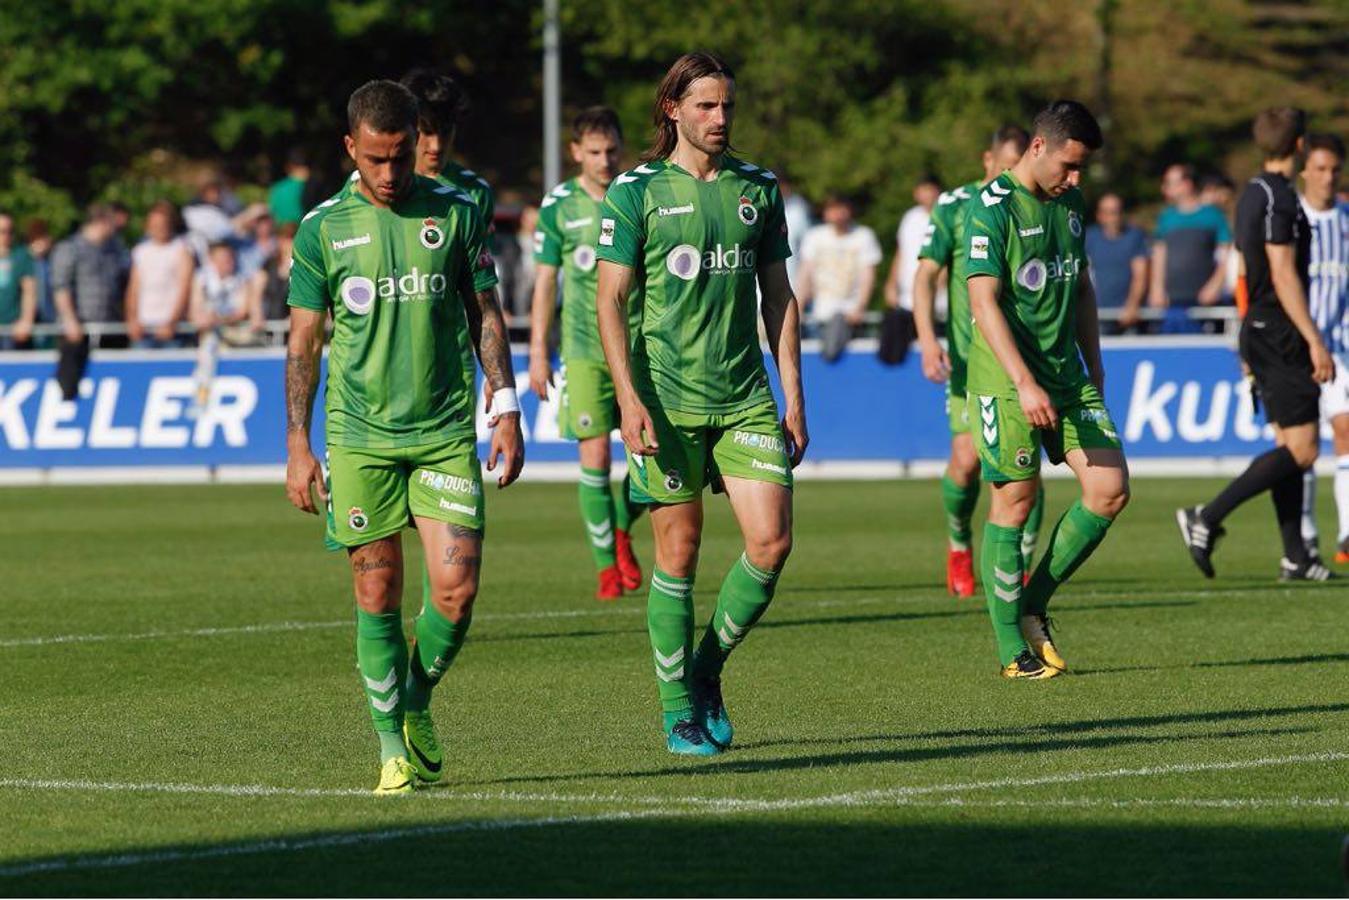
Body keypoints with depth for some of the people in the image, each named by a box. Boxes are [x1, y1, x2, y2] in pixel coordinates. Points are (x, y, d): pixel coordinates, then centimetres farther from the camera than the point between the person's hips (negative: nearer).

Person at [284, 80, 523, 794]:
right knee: (377, 595, 0)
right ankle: (393, 746, 10)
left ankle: (416, 703, 19)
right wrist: (297, 448, 2)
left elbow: (486, 316, 11)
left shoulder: (454, 213, 4)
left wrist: (505, 411, 4)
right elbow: (303, 344, 6)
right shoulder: (324, 228, 2)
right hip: (359, 437, 0)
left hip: (446, 433, 0)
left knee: (457, 589, -8)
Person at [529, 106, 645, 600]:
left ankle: (622, 532, 23)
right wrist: (538, 352, 2)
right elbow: (545, 281, 6)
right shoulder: (558, 205, 2)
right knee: (595, 456, -7)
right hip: (583, 349, -2)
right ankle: (606, 565, 3)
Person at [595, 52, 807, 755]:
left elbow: (777, 295, 14)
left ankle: (707, 666, 15)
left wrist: (793, 396, 10)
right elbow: (610, 300, -4)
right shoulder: (635, 192, -2)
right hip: (667, 399, -3)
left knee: (771, 540, -7)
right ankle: (679, 708, 11)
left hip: (745, 397, 4)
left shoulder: (758, 189, 10)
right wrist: (628, 398, -14)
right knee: (678, 550, 0)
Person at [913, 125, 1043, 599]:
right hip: (968, 356, -1)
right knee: (967, 458, -8)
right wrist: (927, 339, -14)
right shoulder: (953, 207, 0)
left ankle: (1020, 570, 1)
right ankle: (958, 546, 21)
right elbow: (926, 275, -2)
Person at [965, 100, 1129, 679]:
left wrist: (1094, 365, 20)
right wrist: (1025, 384, -27)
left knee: (1110, 488, -3)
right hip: (1006, 379, -7)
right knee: (1015, 500, -5)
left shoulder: (1070, 204, 12)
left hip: (1068, 376, 7)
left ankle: (1033, 605, 13)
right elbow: (984, 302, -19)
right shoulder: (991, 208, -12)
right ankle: (1013, 649, 4)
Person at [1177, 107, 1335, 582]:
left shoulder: (1253, 194, 14)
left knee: (1290, 446, 10)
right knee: (1301, 449, -10)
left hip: (1260, 330, 10)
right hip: (1280, 334, -10)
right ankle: (1206, 518, -13)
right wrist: (1315, 342, -20)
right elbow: (1283, 276, -20)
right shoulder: (1279, 198, -15)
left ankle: (1295, 556, 10)